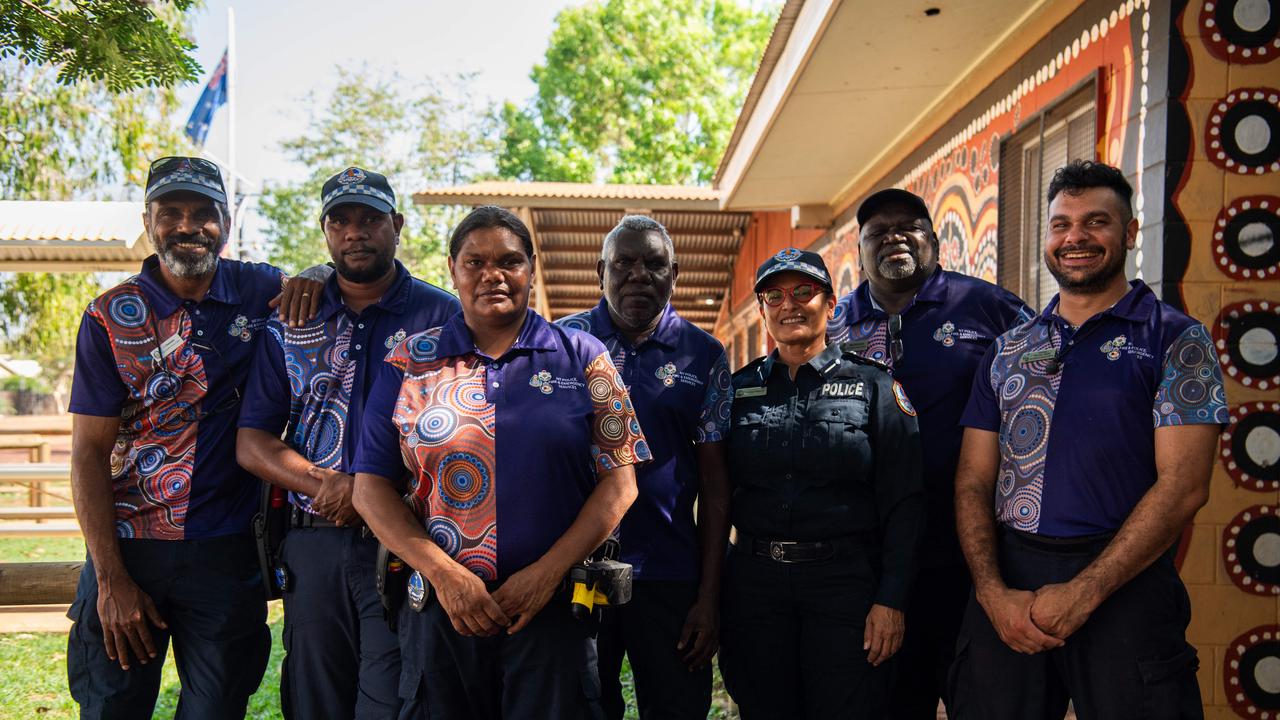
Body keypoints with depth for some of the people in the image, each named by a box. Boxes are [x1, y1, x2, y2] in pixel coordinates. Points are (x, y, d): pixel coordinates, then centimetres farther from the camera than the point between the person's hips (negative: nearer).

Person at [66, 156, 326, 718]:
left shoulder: (259, 290, 1)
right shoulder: (112, 316, -2)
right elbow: (89, 451, -4)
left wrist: (315, 277, -8)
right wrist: (111, 578, -10)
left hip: (228, 552, 1)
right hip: (128, 545, -1)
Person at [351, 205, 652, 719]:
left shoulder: (581, 357, 3)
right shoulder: (411, 363, 5)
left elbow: (619, 480, -1)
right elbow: (371, 487, 2)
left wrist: (548, 572, -10)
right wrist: (444, 575, -9)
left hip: (556, 608, -1)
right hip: (441, 609, 1)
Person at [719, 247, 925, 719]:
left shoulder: (873, 385, -1)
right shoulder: (740, 388, 8)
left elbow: (903, 503, -4)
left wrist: (891, 600, -10)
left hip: (845, 579, -3)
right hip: (755, 580, 3)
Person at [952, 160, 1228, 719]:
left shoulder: (1175, 339, 0)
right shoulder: (1007, 350, 12)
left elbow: (1183, 486, -9)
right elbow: (973, 483, 7)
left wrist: (1084, 592, -14)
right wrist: (993, 592, -7)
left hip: (1124, 584, -3)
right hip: (1006, 584, 4)